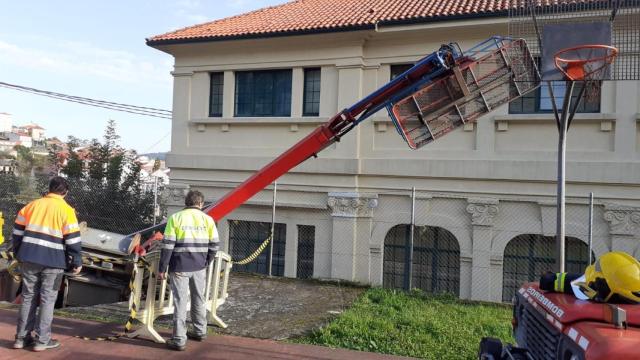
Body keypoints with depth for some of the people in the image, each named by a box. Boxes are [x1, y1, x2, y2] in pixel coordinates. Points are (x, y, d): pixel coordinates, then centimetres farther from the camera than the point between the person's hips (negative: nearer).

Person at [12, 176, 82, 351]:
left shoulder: (31, 205, 11)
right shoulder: (66, 210, -4)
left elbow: (17, 231, 15)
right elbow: (73, 239, -8)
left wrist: (18, 254, 25)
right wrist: (77, 262, -1)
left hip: (29, 258, 5)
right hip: (53, 261, -4)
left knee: (28, 297, 14)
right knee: (48, 299, 3)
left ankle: (22, 337, 19)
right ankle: (42, 340, 6)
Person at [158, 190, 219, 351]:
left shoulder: (175, 217, -3)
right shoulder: (207, 219, 4)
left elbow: (167, 245, -7)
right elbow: (215, 244, 3)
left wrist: (162, 268, -2)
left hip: (180, 267, -3)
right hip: (199, 267, 3)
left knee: (180, 302, 2)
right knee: (199, 300, 19)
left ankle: (179, 340, 6)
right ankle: (200, 331, 32)